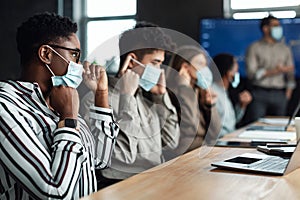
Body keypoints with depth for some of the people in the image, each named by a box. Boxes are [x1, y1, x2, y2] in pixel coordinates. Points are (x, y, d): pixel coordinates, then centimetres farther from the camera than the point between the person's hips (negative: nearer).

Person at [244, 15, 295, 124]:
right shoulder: (254, 48, 3)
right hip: (260, 93, -3)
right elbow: (251, 73, -7)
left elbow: (290, 73, 14)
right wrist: (274, 71, -13)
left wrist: (288, 92, 2)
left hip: (279, 94, 3)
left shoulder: (285, 49, 16)